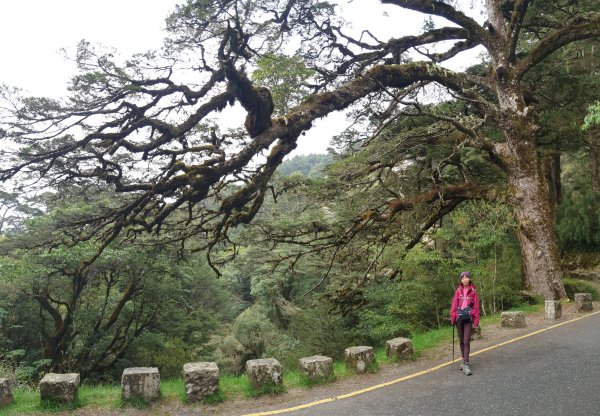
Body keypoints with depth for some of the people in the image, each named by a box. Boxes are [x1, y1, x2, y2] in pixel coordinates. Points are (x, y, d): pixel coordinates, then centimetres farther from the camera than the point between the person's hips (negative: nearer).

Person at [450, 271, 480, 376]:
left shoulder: (473, 291, 2)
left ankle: (466, 364, -9)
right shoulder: (458, 291, 7)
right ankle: (464, 360, 23)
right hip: (459, 318, 3)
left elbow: (476, 307, 1)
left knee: (466, 341, -9)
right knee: (461, 341, 10)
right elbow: (454, 304, 4)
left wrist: (476, 322, -4)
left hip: (468, 318, -3)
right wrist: (452, 317, -5)